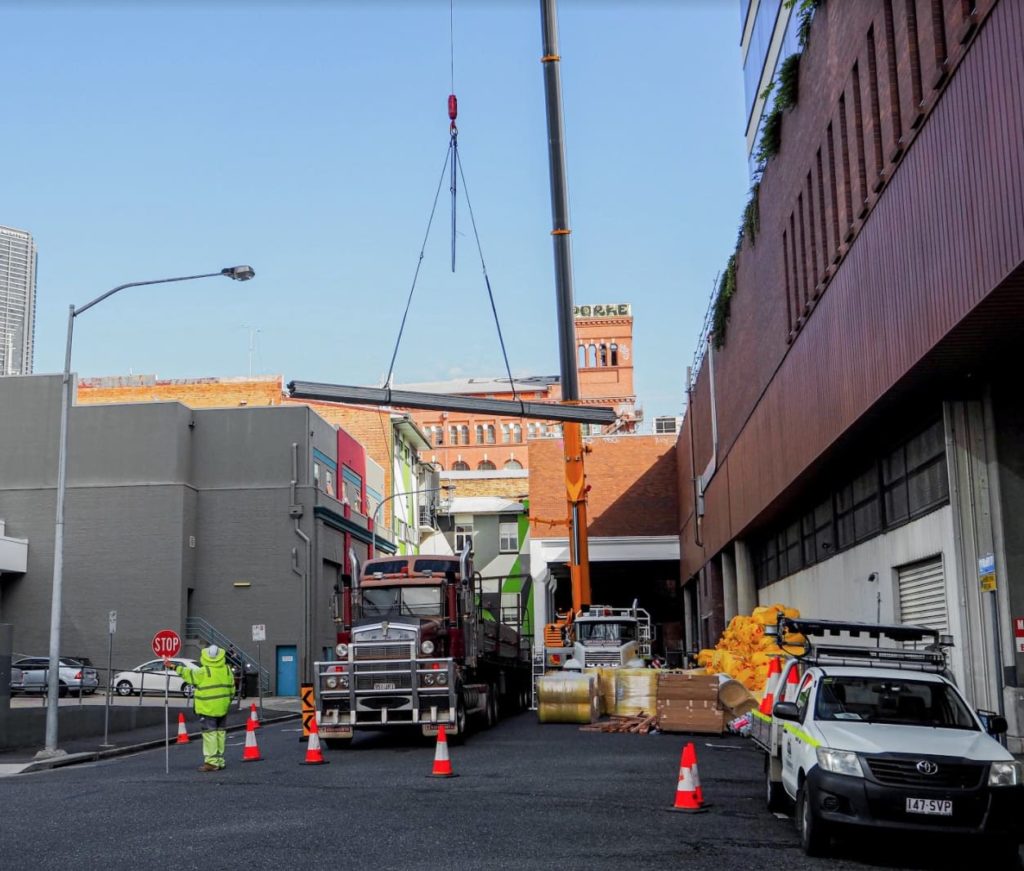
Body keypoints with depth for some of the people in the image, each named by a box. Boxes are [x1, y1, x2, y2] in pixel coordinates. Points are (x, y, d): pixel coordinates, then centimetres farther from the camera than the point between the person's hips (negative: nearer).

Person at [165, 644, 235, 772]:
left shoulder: (203, 672, -15)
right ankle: (220, 760, 19)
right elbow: (231, 689, 10)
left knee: (209, 733, -3)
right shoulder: (227, 670, 4)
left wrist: (174, 667, 4)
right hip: (223, 708, 6)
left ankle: (211, 761, -5)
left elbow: (188, 674, -5)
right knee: (220, 732, 13)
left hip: (208, 709, -6)